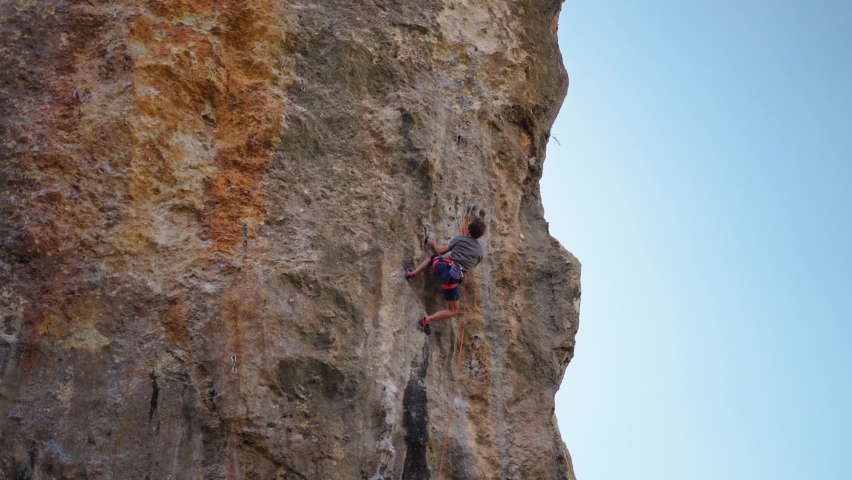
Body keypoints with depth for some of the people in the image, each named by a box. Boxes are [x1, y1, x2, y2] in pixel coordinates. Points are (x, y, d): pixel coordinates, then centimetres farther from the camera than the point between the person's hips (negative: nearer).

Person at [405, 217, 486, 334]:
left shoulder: (460, 239, 14)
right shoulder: (481, 253, 15)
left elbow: (441, 251, 23)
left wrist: (434, 244, 44)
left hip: (443, 265, 3)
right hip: (453, 276, -3)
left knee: (433, 257, 41)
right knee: (453, 311, 8)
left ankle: (412, 273, 27)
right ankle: (426, 321, -8)